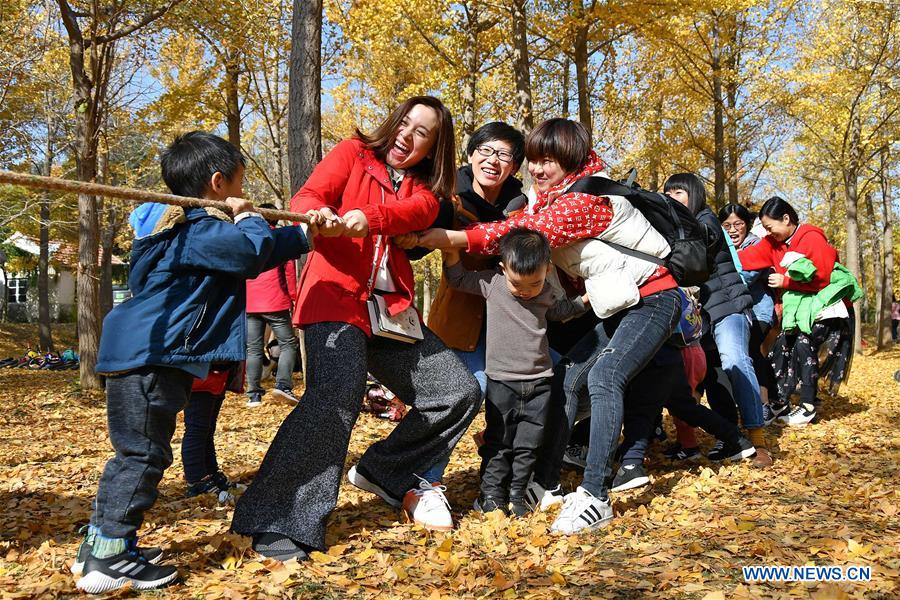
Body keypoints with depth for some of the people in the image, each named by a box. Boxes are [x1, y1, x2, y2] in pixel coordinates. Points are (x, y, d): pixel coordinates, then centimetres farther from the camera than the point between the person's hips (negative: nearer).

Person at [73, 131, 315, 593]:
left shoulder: (188, 226, 18)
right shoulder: (197, 230, -16)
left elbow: (250, 251, 24)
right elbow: (255, 250, -28)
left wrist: (305, 234, 22)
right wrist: (248, 216, -8)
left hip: (143, 356, 11)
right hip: (150, 358, -11)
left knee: (134, 453, 17)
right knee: (143, 454, -6)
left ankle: (98, 544, 26)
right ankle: (109, 560, -1)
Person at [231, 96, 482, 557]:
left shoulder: (423, 186, 19)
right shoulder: (354, 153, 10)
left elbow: (420, 212, -6)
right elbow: (306, 197, -5)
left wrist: (371, 217, -28)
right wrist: (319, 215, -31)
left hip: (393, 308, 6)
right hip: (336, 295, -6)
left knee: (459, 393, 3)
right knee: (338, 392, -30)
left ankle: (386, 473, 18)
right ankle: (276, 524, -25)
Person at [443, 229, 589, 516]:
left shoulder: (549, 294, 2)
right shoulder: (491, 282, -7)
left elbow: (561, 311, 24)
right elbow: (458, 280, 3)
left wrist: (584, 299, 17)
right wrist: (452, 257, -11)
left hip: (538, 383, 2)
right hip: (501, 381, -2)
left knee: (528, 444, 8)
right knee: (498, 442, 4)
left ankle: (517, 494, 20)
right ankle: (491, 493, 15)